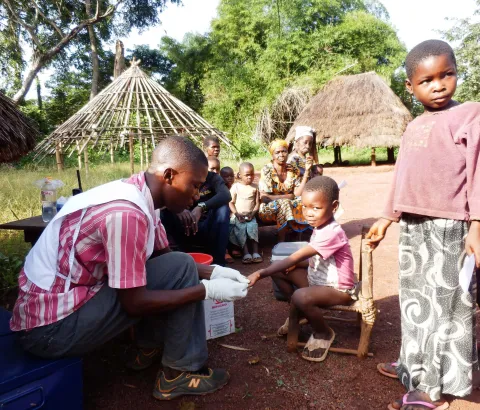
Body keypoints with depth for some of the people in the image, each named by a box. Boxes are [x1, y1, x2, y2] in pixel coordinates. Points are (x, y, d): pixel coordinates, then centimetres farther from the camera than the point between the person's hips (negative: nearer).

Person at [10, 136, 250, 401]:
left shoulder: (137, 196, 0)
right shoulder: (126, 213, -29)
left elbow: (162, 255, 11)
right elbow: (135, 303, -23)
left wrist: (212, 272, 0)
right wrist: (207, 290, -16)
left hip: (73, 296, 9)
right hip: (51, 327, -9)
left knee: (172, 265, 13)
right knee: (180, 270, -16)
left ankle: (150, 349, 23)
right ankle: (179, 373, 1)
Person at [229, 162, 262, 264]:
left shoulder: (254, 188, 9)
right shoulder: (236, 186, 1)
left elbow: (257, 203, 6)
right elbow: (231, 202, -1)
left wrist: (252, 213, -10)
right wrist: (237, 214, -13)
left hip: (250, 215, 2)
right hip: (238, 216, -1)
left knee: (253, 228, -27)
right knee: (241, 229, -28)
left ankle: (255, 252, -27)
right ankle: (246, 253, -29)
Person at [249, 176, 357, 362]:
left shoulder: (331, 234, -29)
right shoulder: (320, 226, 0)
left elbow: (295, 258, -34)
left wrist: (260, 274, -35)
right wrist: (298, 263, -9)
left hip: (338, 289, -9)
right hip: (319, 279, 9)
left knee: (300, 297, -35)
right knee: (277, 269, -2)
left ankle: (323, 333, -3)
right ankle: (299, 312, 18)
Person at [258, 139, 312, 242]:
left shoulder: (293, 170, 1)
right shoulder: (267, 170, -12)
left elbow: (298, 193, -10)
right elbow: (263, 197, -17)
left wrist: (307, 171, -14)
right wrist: (287, 196, -15)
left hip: (290, 205, 4)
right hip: (269, 208, -4)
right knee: (284, 203, -34)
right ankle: (281, 241, -24)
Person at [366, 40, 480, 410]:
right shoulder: (414, 127, 14)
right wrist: (386, 219, 20)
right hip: (412, 227, 7)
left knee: (446, 305, 4)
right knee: (417, 301, 17)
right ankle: (417, 365, 35)